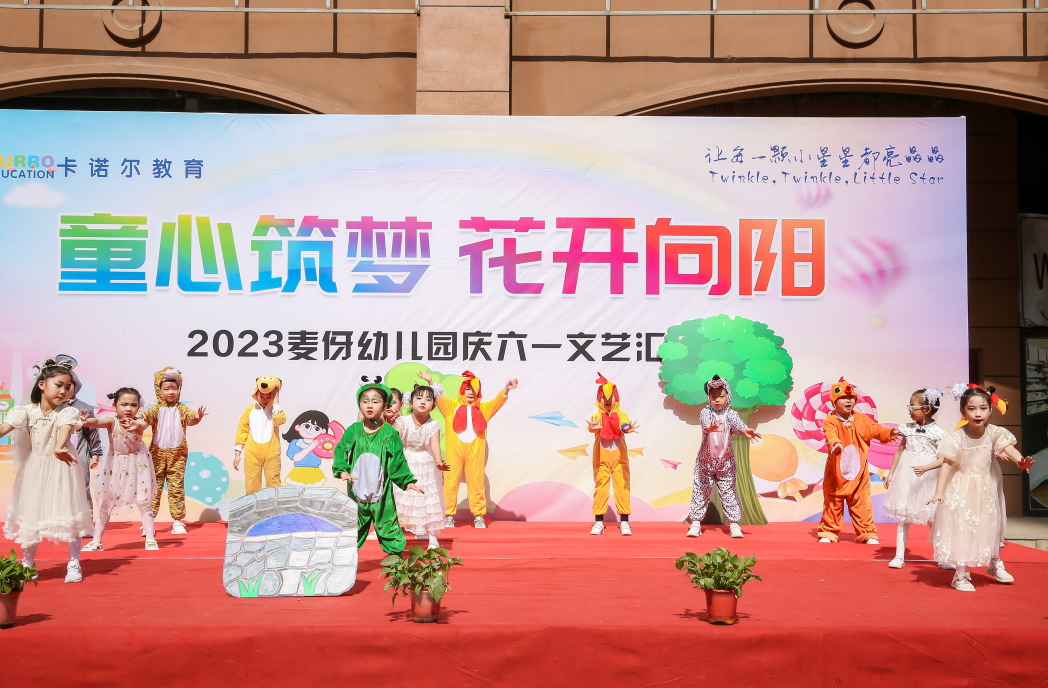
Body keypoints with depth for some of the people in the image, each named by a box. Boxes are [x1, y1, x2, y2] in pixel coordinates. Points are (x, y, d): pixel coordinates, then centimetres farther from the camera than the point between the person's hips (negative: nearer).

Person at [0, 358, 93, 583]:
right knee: (30, 512, 8)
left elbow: (65, 429, -31)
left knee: (68, 513, -4)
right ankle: (27, 563, 24)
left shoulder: (67, 411, -12)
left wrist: (59, 447, -53)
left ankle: (74, 563, 8)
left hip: (61, 466, -2)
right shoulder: (27, 410, -5)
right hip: (34, 469, 2)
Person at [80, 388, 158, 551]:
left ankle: (150, 539, 4)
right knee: (104, 502, 7)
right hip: (115, 466, 2)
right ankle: (96, 541, 16)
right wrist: (86, 421, -60)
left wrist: (134, 427, -66)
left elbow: (141, 425, -42)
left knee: (144, 502, -3)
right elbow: (98, 422, -36)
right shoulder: (112, 422, -16)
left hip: (137, 466, -1)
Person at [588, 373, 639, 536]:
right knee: (600, 488, 1)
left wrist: (626, 428, -44)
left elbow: (624, 424, -20)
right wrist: (592, 427, -46)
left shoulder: (621, 415, 2)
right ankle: (598, 522, 9)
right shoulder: (597, 415, 1)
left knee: (623, 487, -2)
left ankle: (624, 522, 5)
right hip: (601, 459, 0)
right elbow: (593, 424, -22)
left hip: (620, 458, 0)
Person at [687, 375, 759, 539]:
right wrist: (709, 427, -51)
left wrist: (745, 430, -45)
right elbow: (705, 421, -26)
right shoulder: (705, 412, -4)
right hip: (705, 460, 0)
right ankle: (696, 522, 11)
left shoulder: (731, 414, -1)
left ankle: (734, 523, 11)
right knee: (700, 490, 3)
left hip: (726, 461, 1)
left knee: (728, 491, 4)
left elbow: (737, 424, -21)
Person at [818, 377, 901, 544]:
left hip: (858, 471, 2)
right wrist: (835, 443, -49)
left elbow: (875, 429, -4)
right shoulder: (830, 421, -9)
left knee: (861, 503, 6)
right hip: (836, 472, -2)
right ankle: (828, 532, 19)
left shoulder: (861, 419, 4)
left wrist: (888, 433, -24)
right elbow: (830, 434, -28)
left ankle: (867, 534, 17)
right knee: (832, 502, 6)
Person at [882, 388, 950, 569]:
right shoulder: (907, 428, 5)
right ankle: (899, 556, 8)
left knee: (932, 519, 0)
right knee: (903, 517, 5)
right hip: (906, 477, 4)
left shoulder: (937, 432, -7)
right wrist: (891, 473, 14)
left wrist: (925, 468, -27)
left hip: (927, 478, -4)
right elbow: (900, 451, 13)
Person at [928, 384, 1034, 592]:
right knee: (962, 529, 0)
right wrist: (939, 492, -22)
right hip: (962, 489, -4)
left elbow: (1008, 448, -24)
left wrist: (1020, 461, -46)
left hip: (986, 488, 4)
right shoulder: (957, 438, -20)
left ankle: (995, 564, 43)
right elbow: (947, 464, -18)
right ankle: (961, 575, 14)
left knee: (991, 525, 19)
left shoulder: (994, 433, -12)